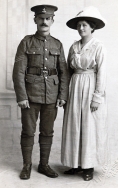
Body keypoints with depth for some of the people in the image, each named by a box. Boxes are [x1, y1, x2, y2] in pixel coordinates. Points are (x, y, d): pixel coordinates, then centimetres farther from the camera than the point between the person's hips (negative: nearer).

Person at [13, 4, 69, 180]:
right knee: (28, 132, 6)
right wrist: (21, 97, -13)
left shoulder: (58, 44, 6)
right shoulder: (26, 42, -2)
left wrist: (63, 96, -2)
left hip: (52, 96, 3)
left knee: (47, 132, 11)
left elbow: (63, 72, 6)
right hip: (31, 94, -2)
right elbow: (18, 72, -7)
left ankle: (44, 165, 25)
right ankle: (27, 166, 22)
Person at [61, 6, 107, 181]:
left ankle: (89, 166, 15)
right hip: (75, 89, 6)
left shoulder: (99, 47, -7)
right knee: (75, 127, 8)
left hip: (91, 89, -5)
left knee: (90, 128, 2)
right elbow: (69, 70, 12)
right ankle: (77, 163, 22)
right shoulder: (74, 47, 9)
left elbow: (101, 73, -11)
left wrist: (97, 98, -16)